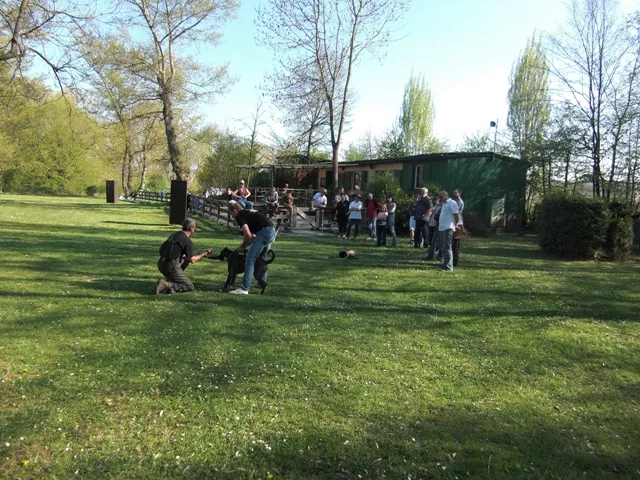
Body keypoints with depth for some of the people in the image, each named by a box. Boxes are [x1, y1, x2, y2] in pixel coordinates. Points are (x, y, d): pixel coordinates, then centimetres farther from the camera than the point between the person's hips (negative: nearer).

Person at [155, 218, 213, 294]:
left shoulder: (174, 234, 15)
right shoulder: (188, 241, -9)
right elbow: (192, 260, -5)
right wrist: (204, 254, 10)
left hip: (161, 264, 8)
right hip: (171, 267, -8)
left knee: (186, 259, 28)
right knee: (190, 287, 0)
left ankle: (171, 279, 18)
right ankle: (167, 285, -17)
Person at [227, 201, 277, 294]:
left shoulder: (240, 216, 0)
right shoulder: (248, 212, 28)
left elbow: (248, 235, -9)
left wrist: (242, 247, 7)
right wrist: (245, 246, 25)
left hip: (264, 233, -9)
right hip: (272, 232, 10)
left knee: (250, 259, -6)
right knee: (262, 258, 25)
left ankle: (244, 288, -8)